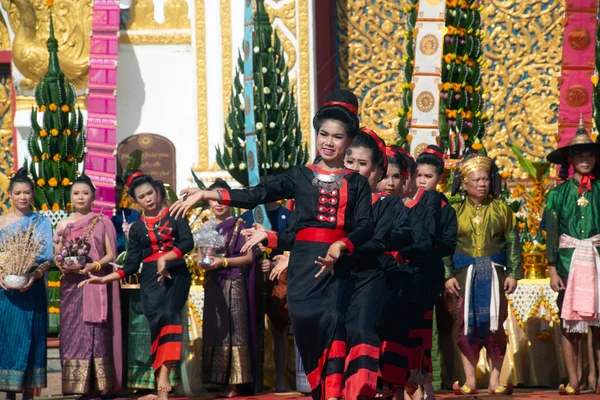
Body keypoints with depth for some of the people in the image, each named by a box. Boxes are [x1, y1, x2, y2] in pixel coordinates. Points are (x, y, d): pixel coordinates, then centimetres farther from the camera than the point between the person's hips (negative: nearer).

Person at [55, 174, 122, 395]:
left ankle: (99, 383, -7)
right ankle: (76, 384, -3)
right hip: (71, 284, 2)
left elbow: (111, 254, 2)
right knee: (72, 331, -3)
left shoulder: (103, 222, 7)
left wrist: (94, 266, -15)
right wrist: (62, 266, -8)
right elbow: (56, 256, 13)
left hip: (96, 284, -2)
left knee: (96, 332, -7)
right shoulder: (63, 224, 13)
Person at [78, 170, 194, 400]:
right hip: (150, 279, 2)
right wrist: (104, 279, -1)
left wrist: (165, 257, -20)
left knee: (168, 317, -20)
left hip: (176, 275, -2)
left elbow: (188, 243, -7)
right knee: (158, 323, -11)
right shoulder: (137, 228, 12)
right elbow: (131, 266, 9)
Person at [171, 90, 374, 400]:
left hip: (339, 262, -1)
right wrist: (206, 194, -6)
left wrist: (340, 247, -22)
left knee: (333, 322, -16)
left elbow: (365, 226, -2)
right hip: (304, 261, 1)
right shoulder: (300, 176, 12)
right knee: (305, 320, -13)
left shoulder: (357, 183, 10)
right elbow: (255, 195, 4)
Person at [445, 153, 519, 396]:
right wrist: (448, 275, -5)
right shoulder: (456, 211, 4)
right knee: (466, 324, 2)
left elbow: (512, 243, 5)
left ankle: (495, 380, 8)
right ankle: (469, 380, 9)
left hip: (493, 273, 0)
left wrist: (513, 273, -1)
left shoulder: (501, 209, 5)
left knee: (494, 325, 1)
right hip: (465, 273, 0)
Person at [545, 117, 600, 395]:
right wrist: (552, 269, -5)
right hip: (569, 259, 0)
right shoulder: (559, 193, 5)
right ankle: (573, 380, 3)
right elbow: (551, 233, 2)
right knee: (569, 322, 0)